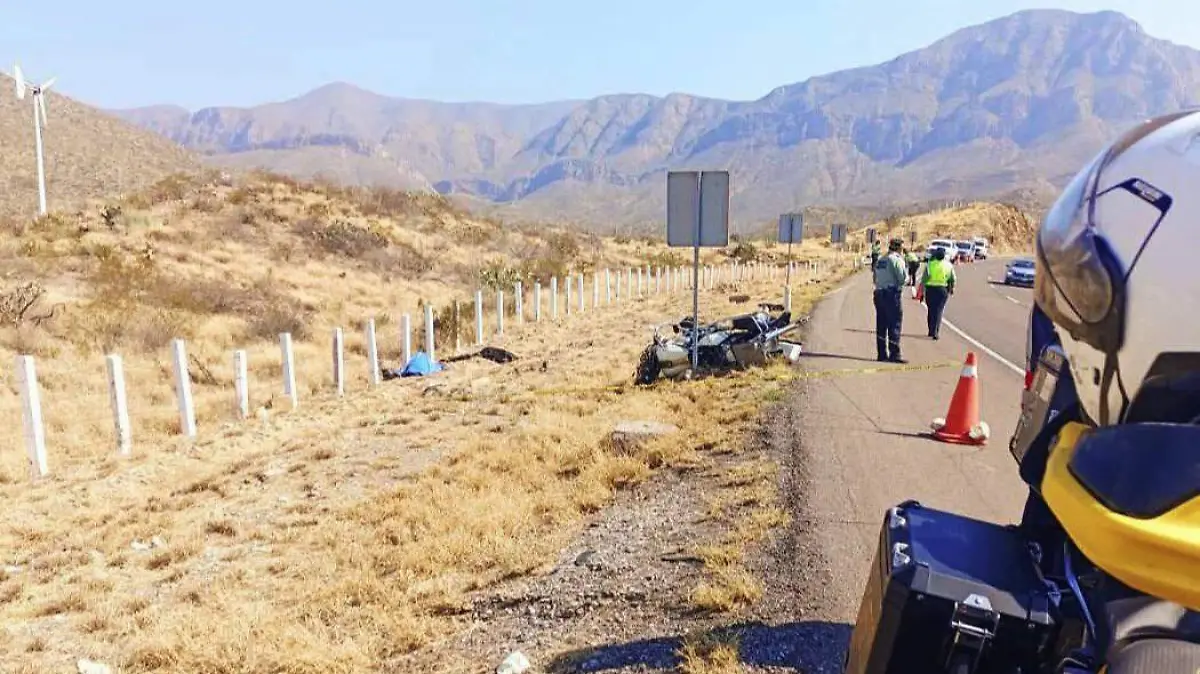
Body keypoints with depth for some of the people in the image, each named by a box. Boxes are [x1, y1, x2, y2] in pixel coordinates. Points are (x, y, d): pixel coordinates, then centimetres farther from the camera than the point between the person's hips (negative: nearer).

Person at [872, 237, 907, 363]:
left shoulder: (880, 260, 14)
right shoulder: (896, 260, -10)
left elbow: (875, 278, 17)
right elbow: (903, 278, -13)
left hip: (879, 293, 8)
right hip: (892, 294, -8)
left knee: (881, 326, 10)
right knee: (894, 325, -5)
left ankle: (882, 354, 13)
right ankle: (894, 355, -6)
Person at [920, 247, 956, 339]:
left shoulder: (929, 264, -4)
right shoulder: (949, 265, 1)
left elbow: (924, 279, -5)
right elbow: (953, 279, 6)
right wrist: (952, 289, 24)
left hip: (930, 289, 0)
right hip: (943, 290, 0)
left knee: (931, 310, 14)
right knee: (939, 311, 3)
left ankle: (931, 331, 22)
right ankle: (935, 332, -6)